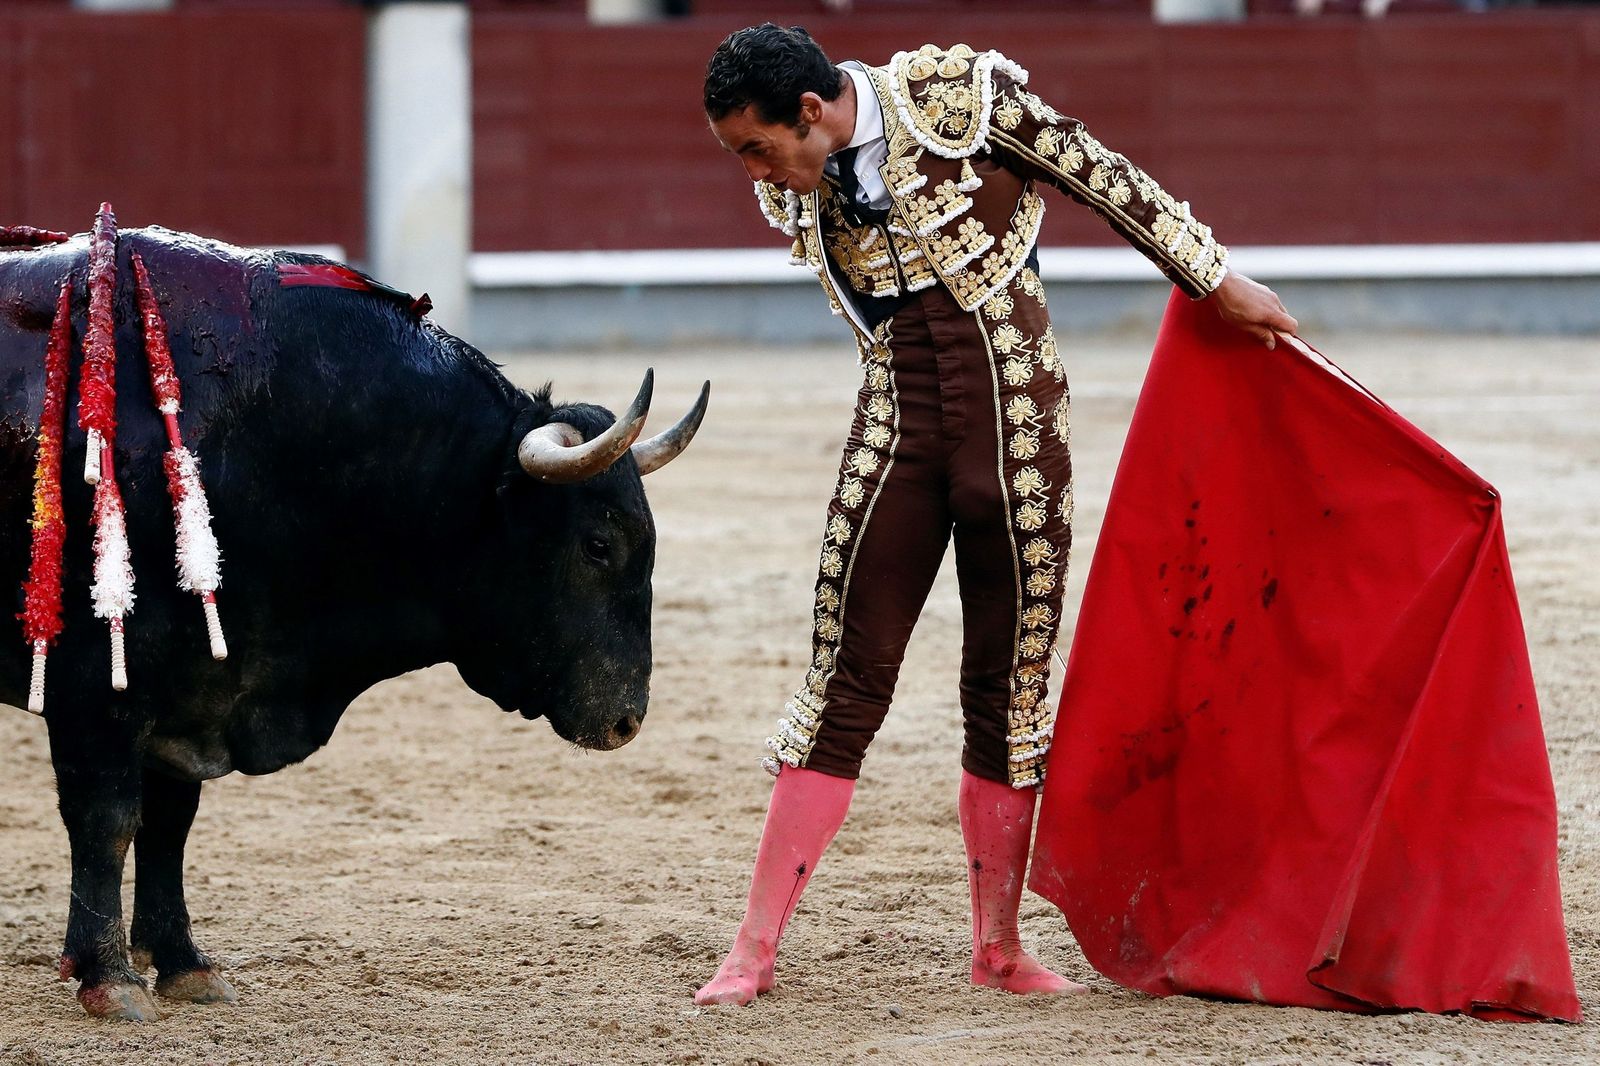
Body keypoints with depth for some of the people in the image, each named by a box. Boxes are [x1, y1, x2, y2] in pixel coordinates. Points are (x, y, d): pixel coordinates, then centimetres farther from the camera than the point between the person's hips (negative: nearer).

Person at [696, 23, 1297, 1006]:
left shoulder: (961, 92, -12)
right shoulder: (792, 191, 1)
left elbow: (1109, 182, -3)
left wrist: (1217, 281, 4)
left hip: (1019, 427, -2)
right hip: (898, 433, 2)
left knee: (1009, 689, 4)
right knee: (846, 683, -2)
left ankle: (999, 950, 16)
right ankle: (756, 950, 1)